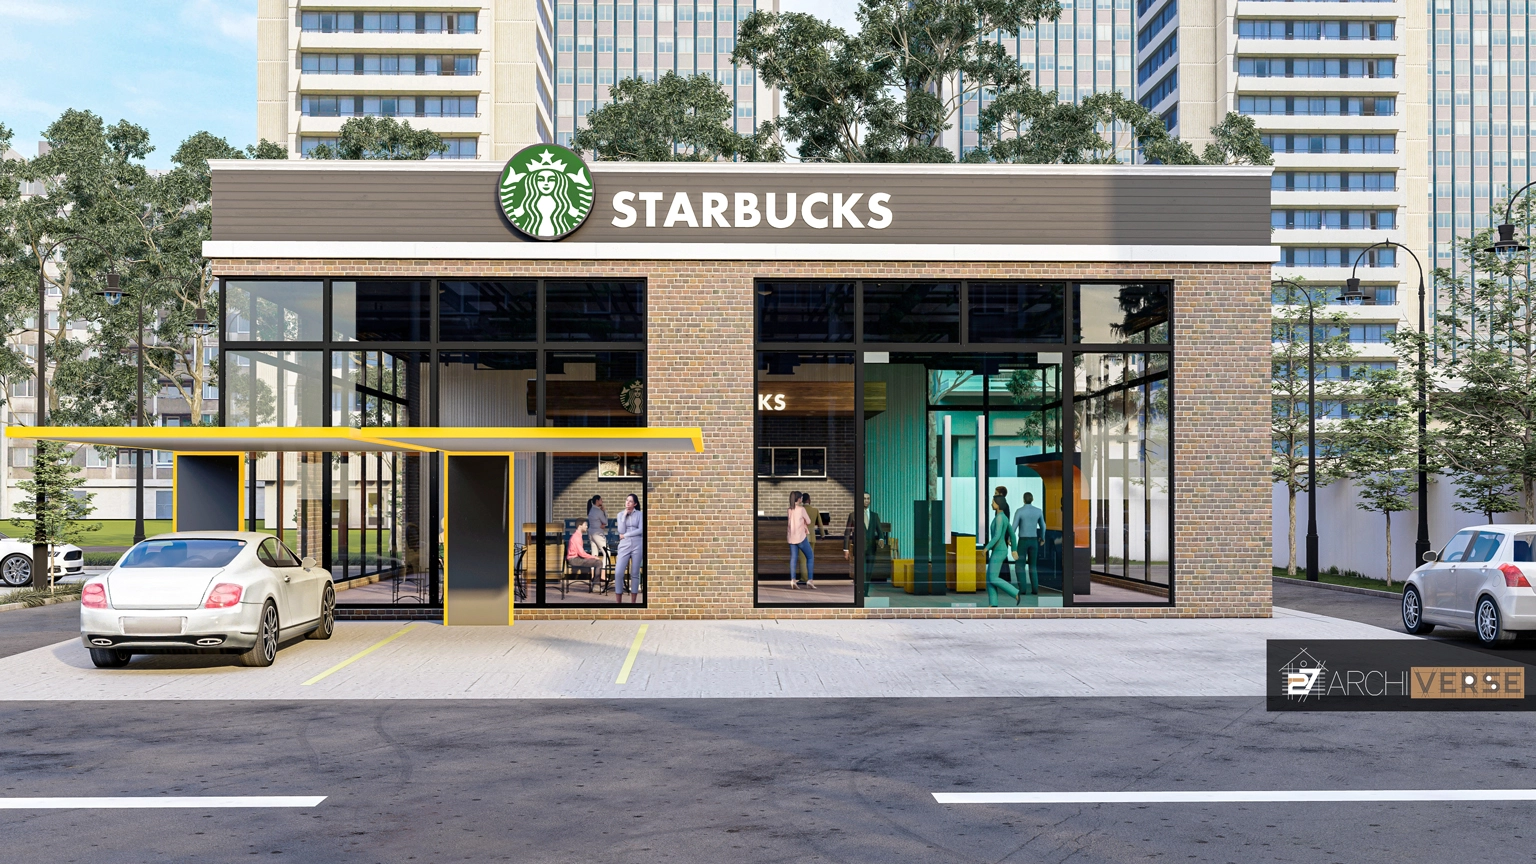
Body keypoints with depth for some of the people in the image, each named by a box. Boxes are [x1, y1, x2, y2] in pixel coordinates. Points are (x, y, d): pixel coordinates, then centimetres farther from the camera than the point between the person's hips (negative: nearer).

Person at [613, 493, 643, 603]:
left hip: (637, 545, -1)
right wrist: (624, 515, -7)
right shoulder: (620, 515, 9)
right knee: (618, 573, -11)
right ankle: (619, 602, -4)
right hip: (624, 546, 1)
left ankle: (633, 602, 6)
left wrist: (625, 535, -6)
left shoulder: (639, 515, 4)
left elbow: (641, 530, -7)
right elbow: (621, 531, -3)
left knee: (635, 573, 2)